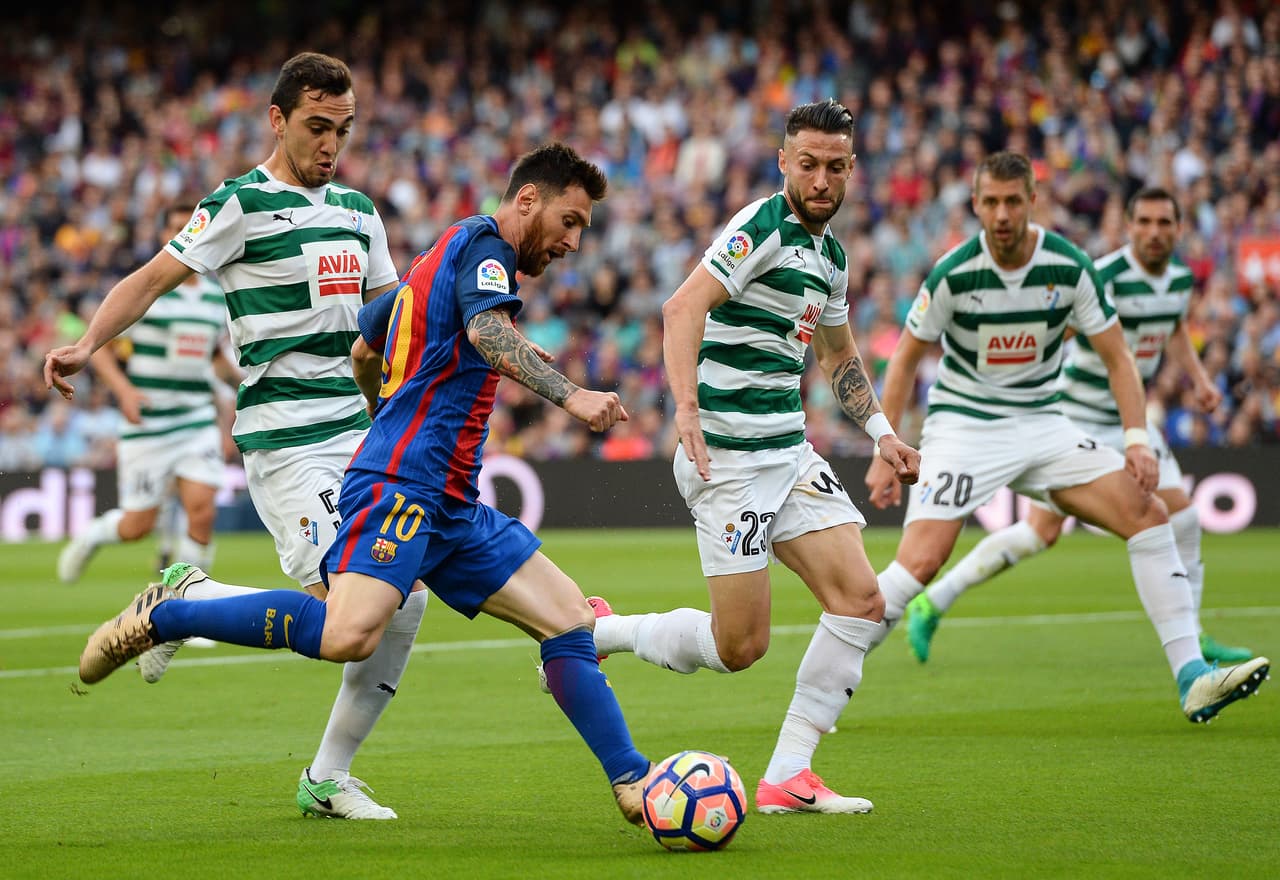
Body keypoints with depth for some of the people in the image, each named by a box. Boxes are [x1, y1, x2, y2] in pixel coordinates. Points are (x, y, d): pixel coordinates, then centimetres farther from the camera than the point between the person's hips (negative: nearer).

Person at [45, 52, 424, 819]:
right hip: (284, 440, -7)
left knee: (405, 601, -1)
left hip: (361, 431, 7)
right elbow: (152, 280, -7)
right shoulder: (240, 205, -6)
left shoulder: (357, 210, 14)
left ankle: (328, 779, 11)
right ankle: (187, 603, 7)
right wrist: (87, 345, -20)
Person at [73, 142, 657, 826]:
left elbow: (363, 351, 38)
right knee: (348, 635, -28)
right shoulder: (484, 243, -2)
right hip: (400, 485, -11)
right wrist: (568, 395, -33)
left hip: (451, 509, 11)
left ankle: (632, 784, 3)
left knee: (570, 618, 4)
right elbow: (488, 330, -23)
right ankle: (163, 616, -12)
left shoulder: (441, 258, 26)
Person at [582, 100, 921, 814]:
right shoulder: (761, 227, -12)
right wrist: (687, 407, -35)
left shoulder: (830, 254, 15)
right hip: (731, 457, -9)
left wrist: (882, 432, 28)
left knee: (862, 603, -4)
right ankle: (593, 632, 15)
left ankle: (788, 778, 2)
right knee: (740, 644, -8)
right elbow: (683, 308, -24)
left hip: (789, 451, 9)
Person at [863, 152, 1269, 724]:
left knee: (1148, 512, -11)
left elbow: (1117, 357, 0)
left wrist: (1137, 439, -13)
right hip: (962, 424, -3)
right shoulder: (953, 274, -14)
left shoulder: (1069, 267, -8)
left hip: (1041, 421, 3)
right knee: (921, 560, -22)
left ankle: (1191, 677, -10)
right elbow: (905, 359, -2)